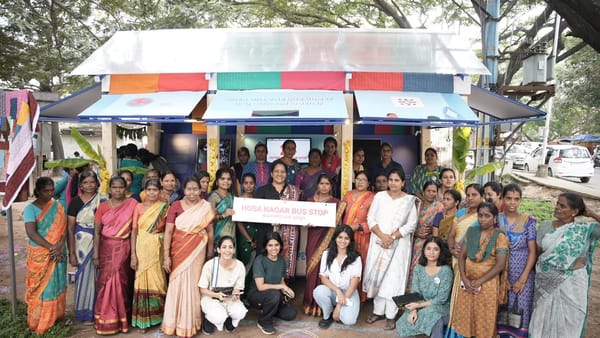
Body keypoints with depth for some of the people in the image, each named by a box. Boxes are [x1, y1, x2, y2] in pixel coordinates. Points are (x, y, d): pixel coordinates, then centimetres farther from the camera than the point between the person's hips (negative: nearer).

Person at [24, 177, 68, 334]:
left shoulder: (57, 206, 4)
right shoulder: (30, 208, -8)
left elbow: (63, 228, 0)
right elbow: (31, 233, -17)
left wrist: (59, 246, -15)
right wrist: (51, 247, -19)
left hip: (58, 253, 4)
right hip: (40, 255, -3)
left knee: (57, 284, 11)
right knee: (41, 287, 4)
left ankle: (56, 316, 26)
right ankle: (39, 321, 16)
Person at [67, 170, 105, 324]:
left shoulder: (103, 201, 3)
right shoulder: (75, 202, -2)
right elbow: (70, 228, -2)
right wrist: (72, 253, -5)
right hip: (82, 244, -1)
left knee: (98, 276, 6)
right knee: (85, 276, 3)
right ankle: (85, 313, 19)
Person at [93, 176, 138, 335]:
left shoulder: (132, 204, -3)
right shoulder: (103, 206, 0)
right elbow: (97, 232, -1)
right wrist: (95, 254, -6)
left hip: (124, 248, -1)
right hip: (106, 248, 1)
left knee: (122, 282, 4)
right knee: (106, 281, 3)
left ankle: (121, 318, 20)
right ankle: (106, 320, 17)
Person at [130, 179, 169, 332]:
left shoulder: (165, 207, 2)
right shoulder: (139, 207, 1)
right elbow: (134, 231, 0)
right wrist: (133, 254, -6)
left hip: (158, 249, 0)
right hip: (142, 248, 0)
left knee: (157, 281, 5)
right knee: (143, 281, 4)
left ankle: (157, 316, 22)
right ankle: (142, 319, 16)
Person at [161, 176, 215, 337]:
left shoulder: (206, 207, -1)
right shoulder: (176, 205, -5)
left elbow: (210, 231, 6)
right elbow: (168, 231, -7)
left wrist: (210, 253, 8)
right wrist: (166, 256, -11)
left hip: (197, 251, 1)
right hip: (179, 250, 0)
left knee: (193, 284, 7)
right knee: (178, 284, 6)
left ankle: (190, 322, 25)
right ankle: (176, 323, 23)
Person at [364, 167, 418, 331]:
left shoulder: (410, 200, -1)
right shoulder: (379, 196, 5)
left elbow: (411, 224, -5)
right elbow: (370, 218, 2)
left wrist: (392, 237, -14)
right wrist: (382, 235, -12)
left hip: (399, 244, -2)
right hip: (379, 242, 2)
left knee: (393, 278, -2)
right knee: (377, 276, 5)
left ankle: (391, 315, 5)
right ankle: (378, 311, 17)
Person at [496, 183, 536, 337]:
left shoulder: (529, 221, -4)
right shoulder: (496, 219, -1)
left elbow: (533, 251, -5)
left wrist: (523, 278, -9)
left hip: (524, 273, -1)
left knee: (522, 307, 3)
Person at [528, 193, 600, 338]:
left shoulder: (584, 228, -5)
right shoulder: (545, 226, 1)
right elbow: (536, 251, 5)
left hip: (572, 284, -2)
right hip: (546, 284, 2)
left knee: (568, 323, 10)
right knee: (543, 321, 11)